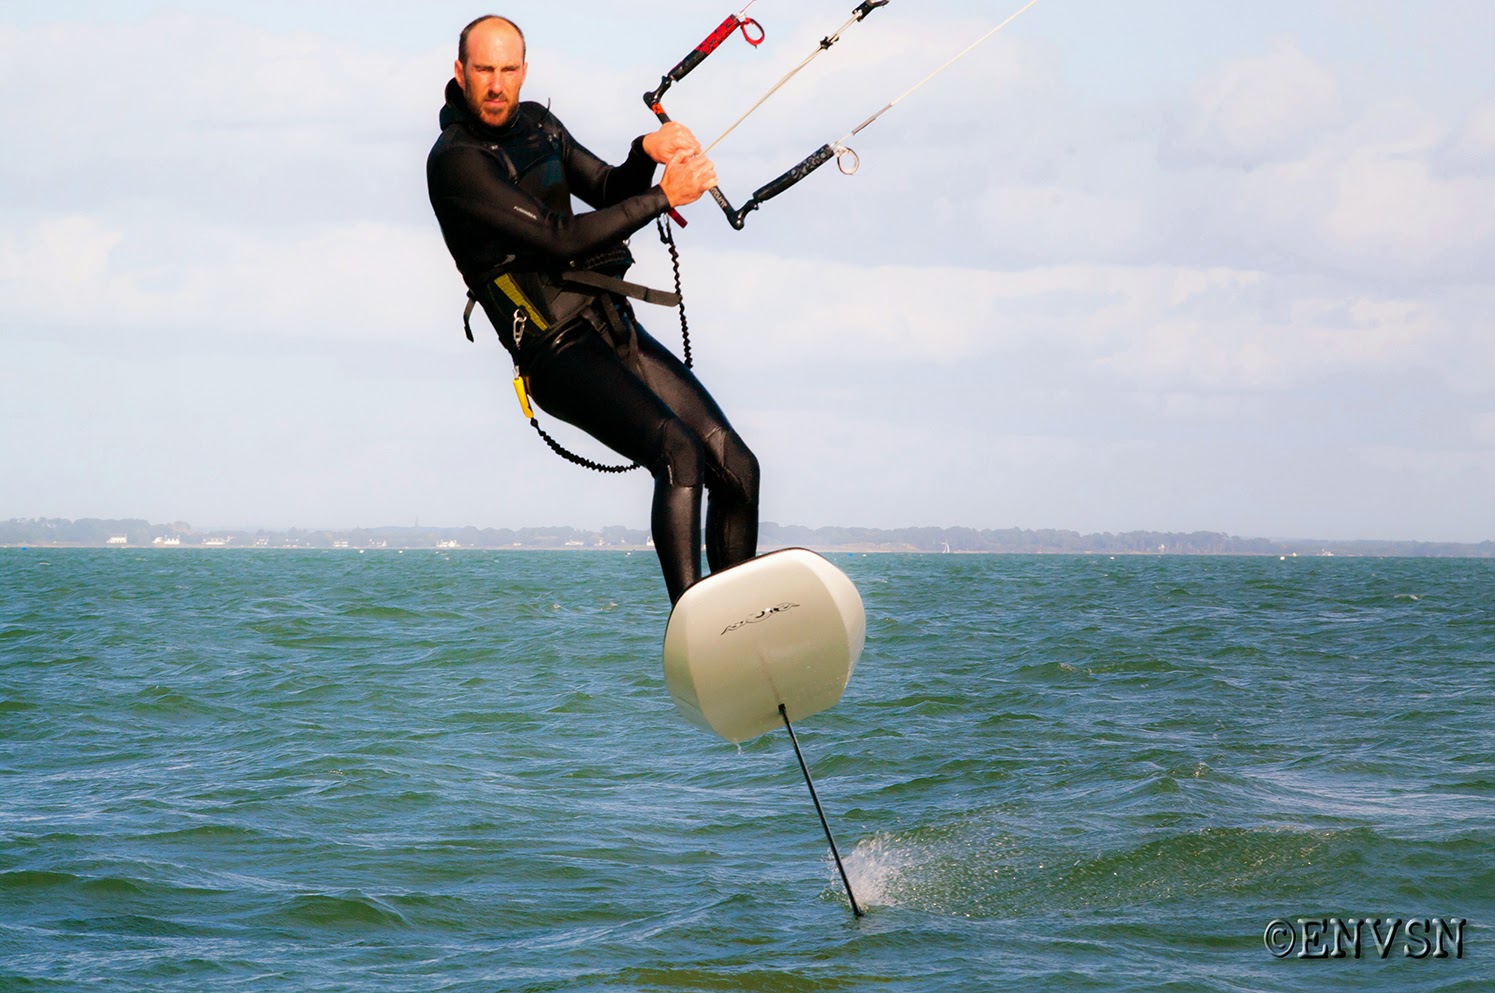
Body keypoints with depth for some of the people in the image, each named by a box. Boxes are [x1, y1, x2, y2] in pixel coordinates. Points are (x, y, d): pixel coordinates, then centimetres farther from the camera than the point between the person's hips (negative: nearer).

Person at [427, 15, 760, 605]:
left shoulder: (536, 124, 13)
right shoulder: (456, 161, -13)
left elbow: (607, 193, 16)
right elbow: (558, 237, -19)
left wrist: (646, 154, -5)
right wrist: (662, 196, -18)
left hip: (616, 328, 8)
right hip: (558, 352, -8)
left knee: (738, 469, 2)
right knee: (679, 454, -29)